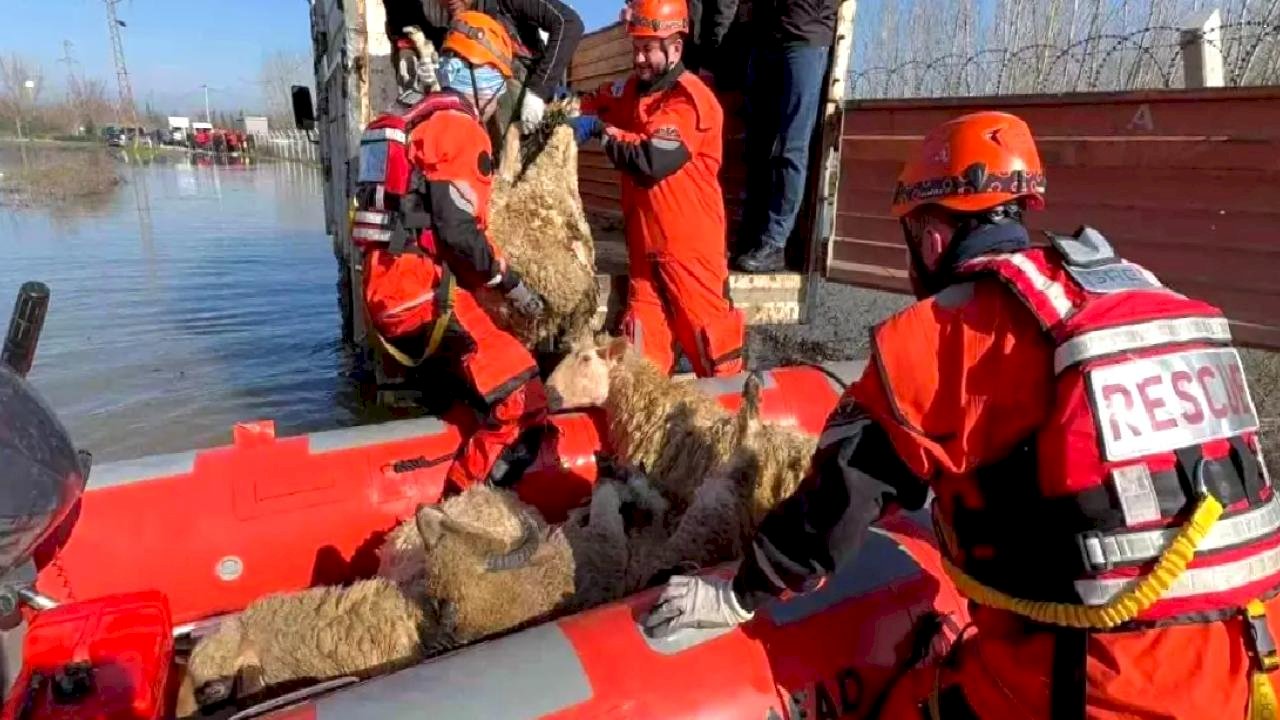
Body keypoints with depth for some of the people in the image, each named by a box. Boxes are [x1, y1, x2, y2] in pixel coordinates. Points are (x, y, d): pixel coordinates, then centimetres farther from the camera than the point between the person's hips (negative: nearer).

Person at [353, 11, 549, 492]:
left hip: (388, 287, 11)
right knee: (519, 395, -12)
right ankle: (465, 491, -7)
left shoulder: (416, 122, 22)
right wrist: (509, 282, -8)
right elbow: (457, 227, -19)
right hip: (423, 289, -10)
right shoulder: (460, 128, -8)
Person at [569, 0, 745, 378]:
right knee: (643, 339, 12)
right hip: (645, 240, 7)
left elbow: (651, 161, -25)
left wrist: (601, 130, -12)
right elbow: (592, 104, 25)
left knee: (706, 328, 3)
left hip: (689, 241, -7)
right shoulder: (631, 90, 10)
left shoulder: (691, 100, -16)